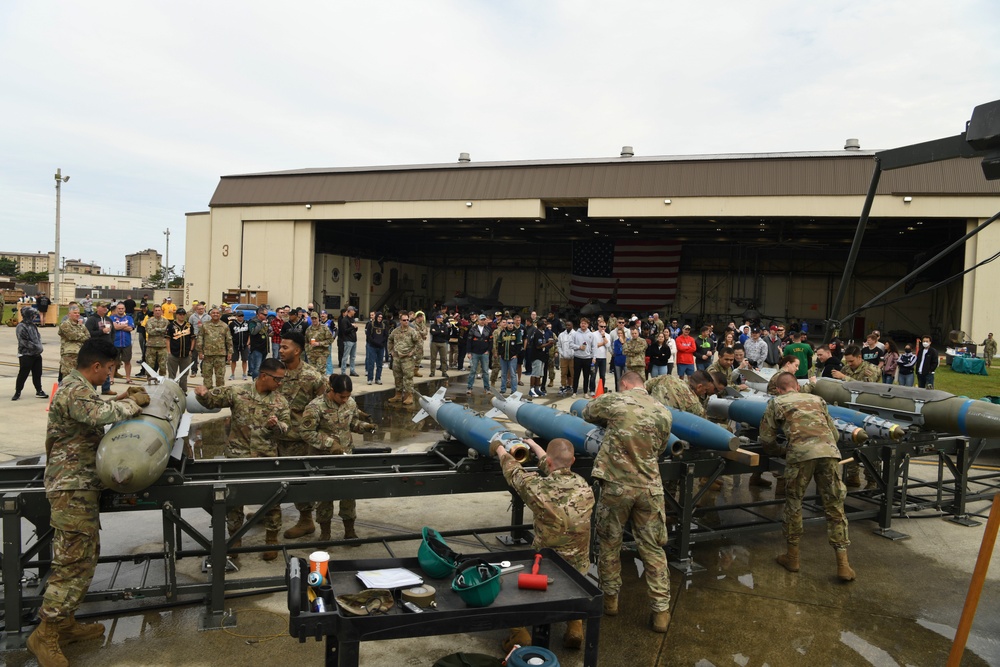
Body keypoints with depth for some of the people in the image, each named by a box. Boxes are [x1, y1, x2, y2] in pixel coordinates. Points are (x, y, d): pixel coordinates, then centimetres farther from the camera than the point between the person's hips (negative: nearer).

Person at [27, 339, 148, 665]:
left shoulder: (75, 386, 15)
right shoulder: (76, 391, -18)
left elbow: (94, 412, 28)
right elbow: (101, 415, -35)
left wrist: (121, 399, 14)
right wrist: (133, 403, -20)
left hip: (81, 486, 11)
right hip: (74, 488, -11)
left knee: (85, 556, 16)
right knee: (75, 561, -7)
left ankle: (65, 623, 24)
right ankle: (45, 635, 3)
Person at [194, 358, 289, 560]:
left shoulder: (280, 401, 1)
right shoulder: (237, 392, -5)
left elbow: (286, 427, 0)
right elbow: (212, 400, 1)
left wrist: (277, 425, -23)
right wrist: (203, 393, -21)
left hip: (267, 458, 1)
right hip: (237, 455, -1)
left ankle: (271, 539, 24)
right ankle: (234, 538, 29)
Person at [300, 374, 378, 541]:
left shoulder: (350, 402, -3)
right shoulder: (316, 406, -21)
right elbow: (306, 433, -18)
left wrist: (365, 426, -8)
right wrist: (329, 443, -24)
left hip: (346, 454, 4)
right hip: (323, 457, -4)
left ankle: (349, 531, 24)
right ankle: (325, 532, 26)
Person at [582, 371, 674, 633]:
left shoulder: (614, 400, -3)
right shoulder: (663, 412, 5)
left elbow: (587, 413, 15)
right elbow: (660, 449, 16)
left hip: (616, 486, -2)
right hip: (650, 488, 2)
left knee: (609, 543, 16)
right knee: (653, 549, 11)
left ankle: (610, 598, 30)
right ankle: (661, 611, 16)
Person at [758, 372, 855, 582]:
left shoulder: (776, 403, 21)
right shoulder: (816, 399, 30)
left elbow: (766, 439, 16)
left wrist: (781, 450, 34)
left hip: (800, 452, -3)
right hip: (829, 450, 3)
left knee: (793, 503, 13)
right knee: (834, 507, 10)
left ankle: (792, 556, 22)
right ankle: (843, 565, 10)